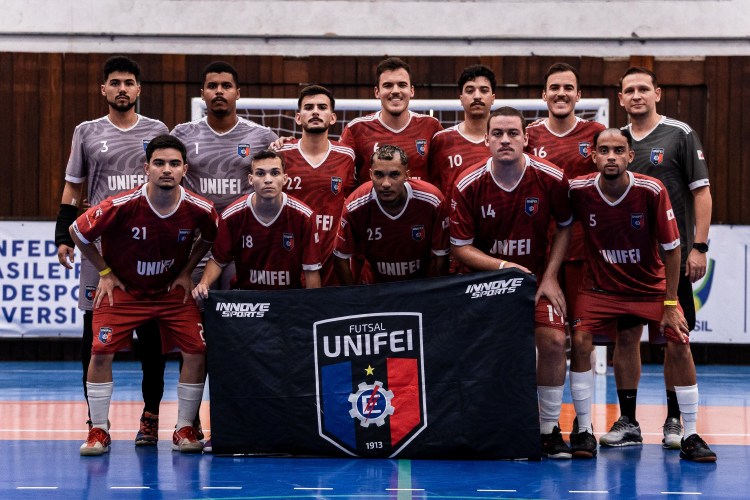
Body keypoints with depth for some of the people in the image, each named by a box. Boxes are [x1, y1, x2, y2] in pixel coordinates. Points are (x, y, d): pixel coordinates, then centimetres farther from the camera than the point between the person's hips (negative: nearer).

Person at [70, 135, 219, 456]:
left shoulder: (199, 209, -17)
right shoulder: (120, 206, -25)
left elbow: (210, 238, 8)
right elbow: (77, 232, -9)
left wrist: (186, 272, 0)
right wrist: (105, 273, -5)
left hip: (172, 291, 2)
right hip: (122, 289, -2)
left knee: (196, 351, -11)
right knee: (102, 351, -15)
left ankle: (184, 430, 4)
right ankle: (99, 431, 1)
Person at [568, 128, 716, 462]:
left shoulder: (652, 191, -19)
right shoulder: (579, 190, -17)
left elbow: (672, 249, -12)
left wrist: (671, 304, -12)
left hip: (651, 285, 0)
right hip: (600, 286, 1)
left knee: (679, 346, -14)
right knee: (580, 340, -20)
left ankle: (690, 437, -2)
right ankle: (584, 430, -6)